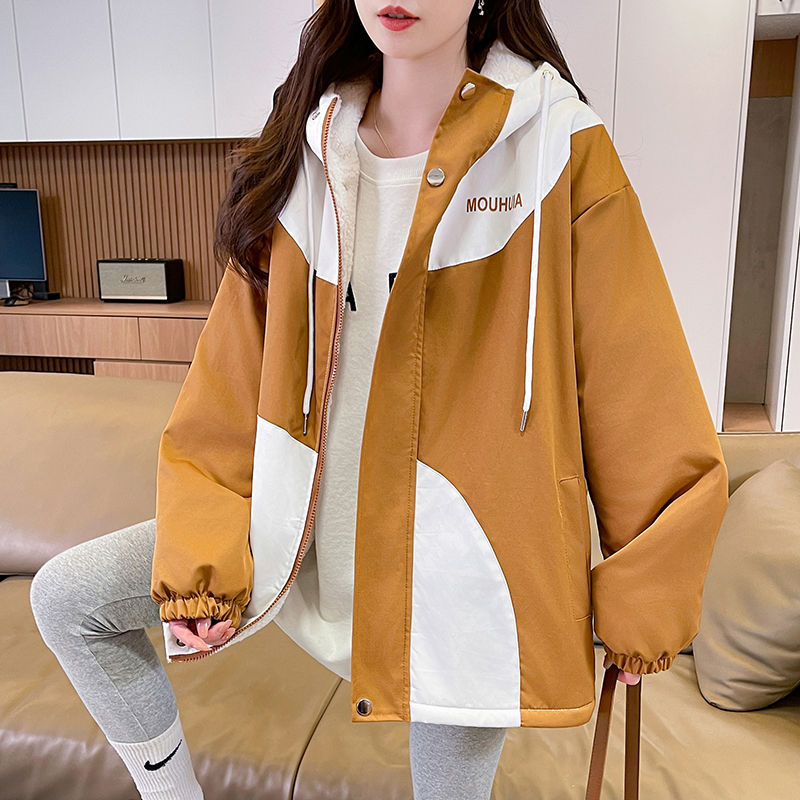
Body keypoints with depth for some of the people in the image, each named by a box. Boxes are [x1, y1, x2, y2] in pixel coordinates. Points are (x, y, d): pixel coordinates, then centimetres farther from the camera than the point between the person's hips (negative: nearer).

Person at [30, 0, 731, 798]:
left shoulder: (562, 153, -9)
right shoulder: (302, 157, 2)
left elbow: (640, 392, -6)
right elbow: (230, 386, 2)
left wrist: (639, 597, -1)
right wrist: (202, 555, -4)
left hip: (463, 555, -3)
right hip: (313, 522, 4)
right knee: (67, 597, 3)